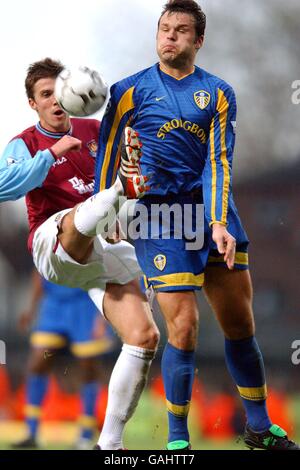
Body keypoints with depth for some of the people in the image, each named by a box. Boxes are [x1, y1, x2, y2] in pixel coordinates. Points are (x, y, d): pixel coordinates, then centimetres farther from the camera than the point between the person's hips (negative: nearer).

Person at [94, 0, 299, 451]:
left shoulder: (218, 93, 8)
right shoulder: (130, 91, 4)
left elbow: (219, 160, -1)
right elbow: (105, 154, 7)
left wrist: (219, 223, -12)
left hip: (211, 209, 3)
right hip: (157, 213, -3)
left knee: (240, 323, 5)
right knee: (184, 326, -12)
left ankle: (259, 426, 21)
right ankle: (177, 440, 1)